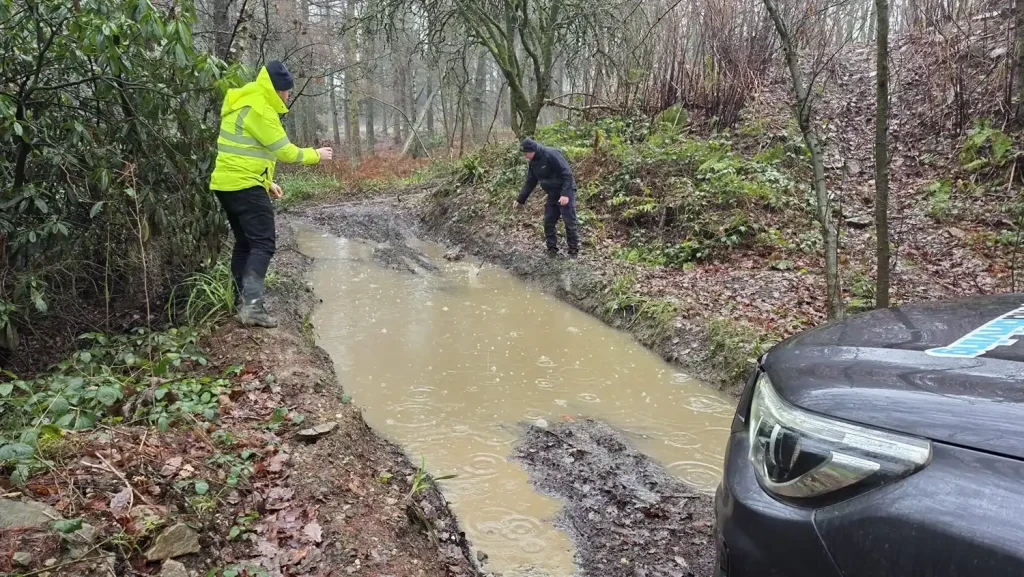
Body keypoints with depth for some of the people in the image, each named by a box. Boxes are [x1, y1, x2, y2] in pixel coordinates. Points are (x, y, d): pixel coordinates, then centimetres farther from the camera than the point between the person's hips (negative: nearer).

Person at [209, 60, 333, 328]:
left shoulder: (244, 103, 19)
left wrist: (267, 182, 24)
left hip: (227, 183, 10)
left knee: (245, 243, 14)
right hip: (245, 185, -10)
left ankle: (242, 303, 18)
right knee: (263, 243, -12)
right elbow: (284, 151, -13)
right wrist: (315, 155, 2)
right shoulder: (259, 108, -14)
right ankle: (252, 305, -20)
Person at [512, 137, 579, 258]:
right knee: (548, 222, 7)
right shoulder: (533, 162, 4)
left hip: (566, 193, -8)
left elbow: (567, 174, -24)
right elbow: (530, 182, 14)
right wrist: (521, 200, 11)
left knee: (569, 222, -4)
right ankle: (552, 249, 16)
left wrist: (565, 194, -30)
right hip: (552, 195, 8)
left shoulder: (552, 154, -22)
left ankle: (574, 250, 7)